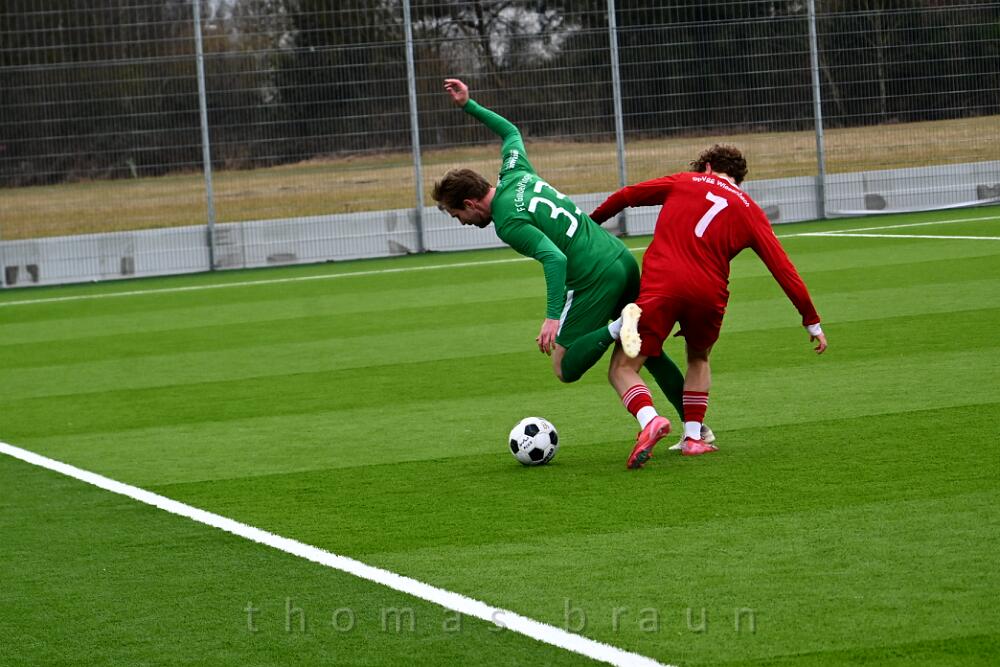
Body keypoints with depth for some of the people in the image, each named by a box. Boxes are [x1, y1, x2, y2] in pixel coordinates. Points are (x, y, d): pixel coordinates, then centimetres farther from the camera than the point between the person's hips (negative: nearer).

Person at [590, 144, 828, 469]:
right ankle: (693, 437, 20)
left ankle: (649, 420, -25)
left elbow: (624, 196, 19)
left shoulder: (683, 182, 17)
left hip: (660, 286, -2)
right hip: (708, 293, 2)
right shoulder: (749, 210, 17)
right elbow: (784, 269, 13)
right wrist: (812, 321, 17)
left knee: (623, 369, 4)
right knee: (698, 359, 32)